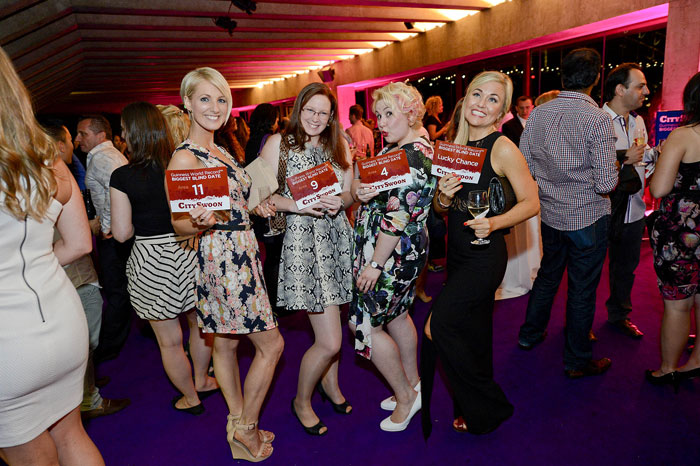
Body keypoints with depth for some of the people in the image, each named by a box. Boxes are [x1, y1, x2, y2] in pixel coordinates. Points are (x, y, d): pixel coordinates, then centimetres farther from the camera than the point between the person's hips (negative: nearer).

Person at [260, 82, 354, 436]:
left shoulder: (338, 145, 13)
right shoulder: (278, 143, 0)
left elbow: (350, 192, 14)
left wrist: (339, 201, -9)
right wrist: (297, 204, -19)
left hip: (337, 236, 5)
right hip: (302, 239, -5)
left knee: (331, 323, 16)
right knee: (330, 340, -6)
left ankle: (330, 383, 45)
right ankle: (301, 401, 22)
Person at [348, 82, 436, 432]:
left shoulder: (413, 157, -22)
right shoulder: (394, 148, 10)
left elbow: (397, 218, -25)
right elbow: (364, 181, 13)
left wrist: (375, 264, -22)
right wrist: (359, 188, -11)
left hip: (393, 255, -10)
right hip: (401, 254, 10)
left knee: (364, 323, 0)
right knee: (396, 314, 20)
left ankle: (405, 396, 18)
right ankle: (413, 385, 38)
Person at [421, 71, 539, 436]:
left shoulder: (503, 149, -11)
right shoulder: (455, 146, 8)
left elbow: (531, 203, -11)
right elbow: (442, 210, 10)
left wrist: (493, 223, -25)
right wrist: (443, 197, -12)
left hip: (484, 255, -7)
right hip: (457, 252, 7)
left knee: (437, 327, -8)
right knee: (471, 333, 17)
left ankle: (488, 408, 14)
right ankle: (472, 409, 36)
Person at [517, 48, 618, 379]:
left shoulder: (538, 114, -3)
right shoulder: (598, 119, -18)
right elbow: (606, 184, -19)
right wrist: (617, 169, 2)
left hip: (550, 214, 5)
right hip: (588, 218, -5)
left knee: (547, 275, 23)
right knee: (582, 289, 8)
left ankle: (530, 334, 39)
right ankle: (578, 361, 24)